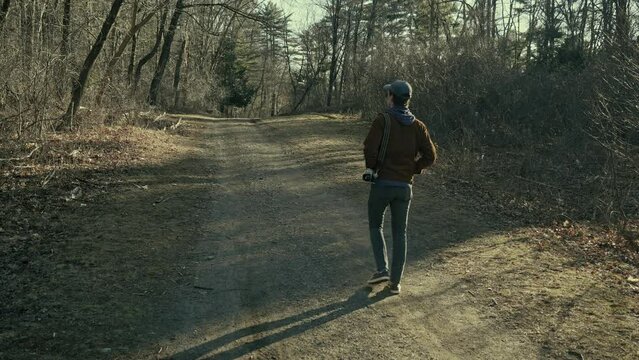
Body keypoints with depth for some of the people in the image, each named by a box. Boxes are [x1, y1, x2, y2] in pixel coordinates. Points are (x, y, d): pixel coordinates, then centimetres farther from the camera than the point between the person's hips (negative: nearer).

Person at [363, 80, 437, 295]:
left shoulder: (382, 120, -7)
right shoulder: (417, 126, 4)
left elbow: (370, 147, -18)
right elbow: (430, 156, -2)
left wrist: (371, 167, 0)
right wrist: (413, 169, 11)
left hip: (382, 183, -3)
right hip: (404, 186, 3)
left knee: (375, 225, 18)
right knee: (399, 233, 11)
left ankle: (382, 269, 4)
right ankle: (395, 282, 12)